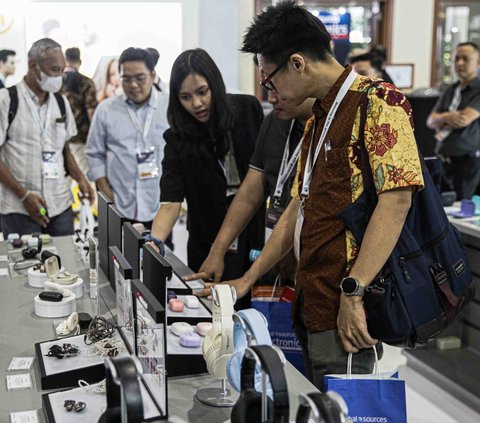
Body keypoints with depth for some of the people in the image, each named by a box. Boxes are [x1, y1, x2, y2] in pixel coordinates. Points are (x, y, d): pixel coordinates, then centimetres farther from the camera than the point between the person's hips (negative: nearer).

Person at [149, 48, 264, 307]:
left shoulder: (248, 109, -8)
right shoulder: (178, 139, -12)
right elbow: (170, 201, -20)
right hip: (209, 244, -1)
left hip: (259, 228, 1)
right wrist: (155, 241, -39)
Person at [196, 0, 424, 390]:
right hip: (311, 301, 9)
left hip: (343, 313, -9)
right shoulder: (317, 118, 19)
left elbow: (396, 199, -21)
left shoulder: (377, 102, -10)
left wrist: (353, 292, -24)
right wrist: (248, 280, 19)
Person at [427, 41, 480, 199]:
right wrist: (448, 117, -13)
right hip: (444, 160, 6)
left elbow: (466, 119, -18)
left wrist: (442, 118, -1)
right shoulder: (451, 90, 16)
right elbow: (430, 121, 8)